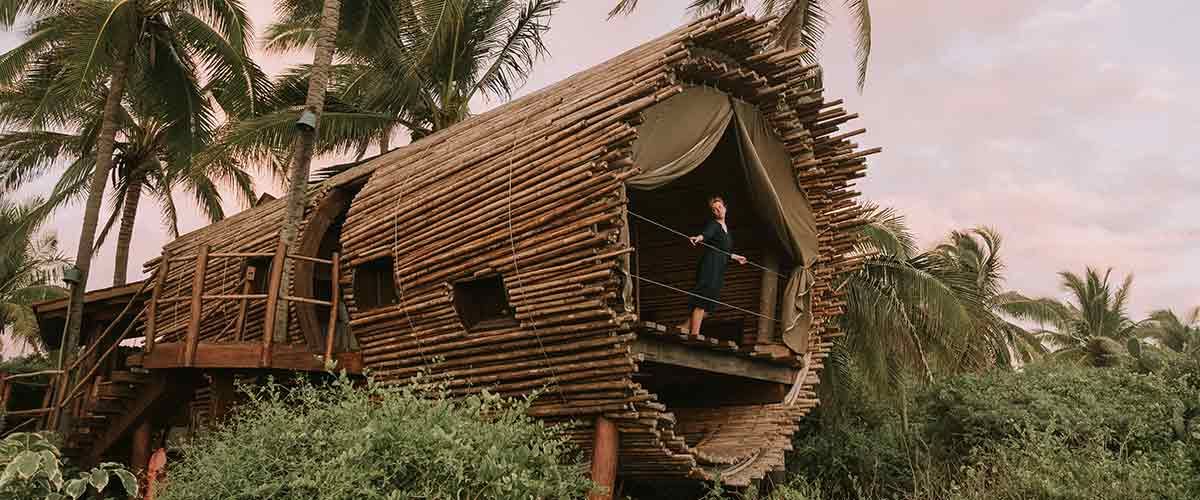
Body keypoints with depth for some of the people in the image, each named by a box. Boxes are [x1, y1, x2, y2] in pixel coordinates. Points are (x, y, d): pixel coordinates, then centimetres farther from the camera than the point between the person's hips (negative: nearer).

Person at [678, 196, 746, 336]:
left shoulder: (726, 228, 22)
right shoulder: (712, 225, -4)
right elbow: (707, 233, -28)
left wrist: (735, 257, 46)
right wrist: (699, 238, -51)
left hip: (719, 270, 9)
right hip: (709, 266, -9)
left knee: (708, 301, 6)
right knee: (703, 299, -14)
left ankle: (686, 326, 11)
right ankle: (694, 333, -17)